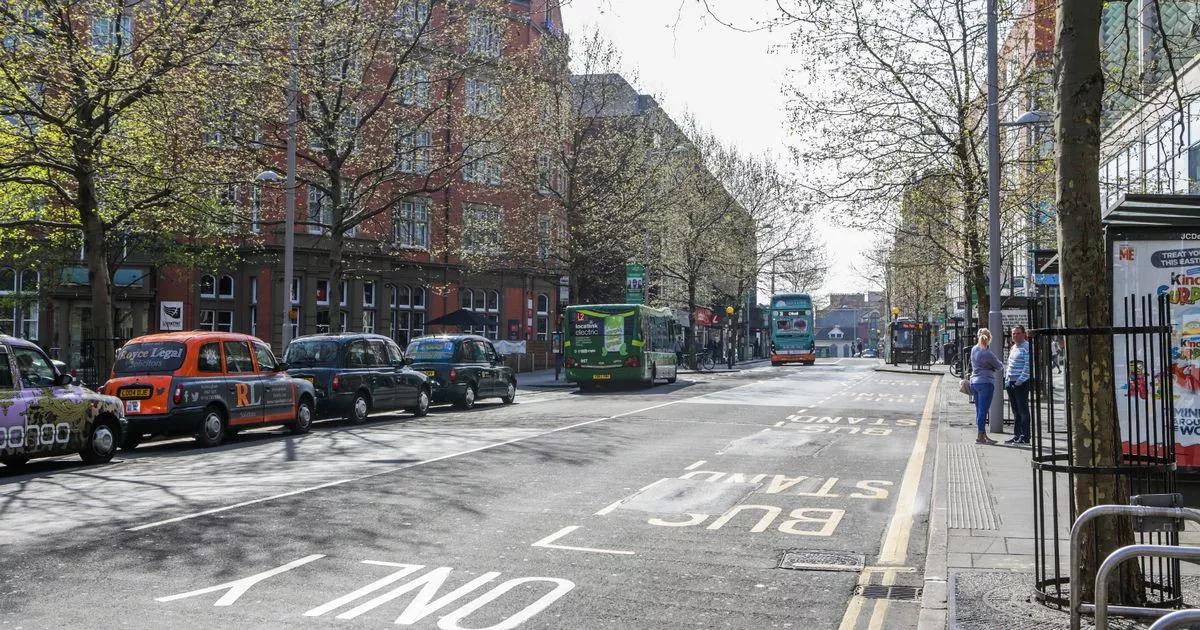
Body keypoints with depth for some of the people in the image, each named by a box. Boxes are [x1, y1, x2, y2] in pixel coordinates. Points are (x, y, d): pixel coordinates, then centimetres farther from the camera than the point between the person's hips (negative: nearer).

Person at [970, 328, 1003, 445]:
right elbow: (999, 366, -4)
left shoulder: (974, 349, 6)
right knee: (983, 410, -6)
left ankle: (984, 435, 18)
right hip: (986, 382, -8)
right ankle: (980, 436, -6)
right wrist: (1002, 365, 18)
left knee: (979, 410, 12)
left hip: (974, 382, 8)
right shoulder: (987, 353, -15)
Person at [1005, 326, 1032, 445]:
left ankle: (1024, 437, -2)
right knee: (1015, 411, 11)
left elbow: (1028, 366, -16)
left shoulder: (1026, 347, -9)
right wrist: (1007, 379, 13)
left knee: (1023, 410, -5)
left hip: (1021, 383, -8)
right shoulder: (1014, 347, 18)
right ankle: (1016, 436, 16)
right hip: (1011, 383, 8)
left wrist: (1020, 380, -19)